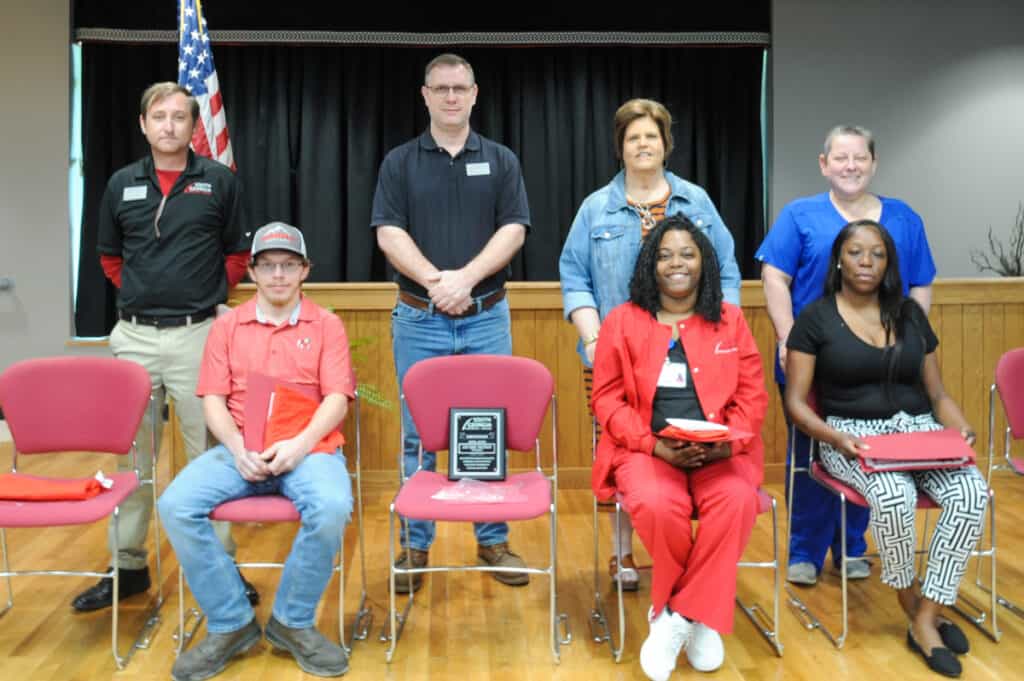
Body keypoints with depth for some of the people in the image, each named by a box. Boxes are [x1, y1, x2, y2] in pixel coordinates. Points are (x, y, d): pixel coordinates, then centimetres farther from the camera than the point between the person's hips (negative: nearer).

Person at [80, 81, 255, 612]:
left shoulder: (219, 182, 2)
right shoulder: (121, 185, 9)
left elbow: (237, 252, 10)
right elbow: (109, 256, 20)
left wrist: (211, 295, 8)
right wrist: (139, 293, 14)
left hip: (199, 334, -3)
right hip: (133, 335, 3)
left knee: (209, 453, 0)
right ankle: (127, 565, 21)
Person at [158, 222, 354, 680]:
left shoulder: (326, 325, 8)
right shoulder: (227, 326, 13)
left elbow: (337, 398, -2)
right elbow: (213, 399, 6)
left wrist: (299, 445, -18)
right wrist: (238, 448, -13)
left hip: (308, 448, -2)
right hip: (240, 450, 2)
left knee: (332, 509, -33)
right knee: (176, 505, -24)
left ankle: (292, 622, -7)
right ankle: (230, 623, -6)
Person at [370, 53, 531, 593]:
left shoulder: (501, 160, 8)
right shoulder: (399, 162, 5)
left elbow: (514, 229, -2)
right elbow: (388, 232, -4)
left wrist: (466, 276, -17)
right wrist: (434, 280, -18)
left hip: (487, 318, 1)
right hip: (420, 319, 0)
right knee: (419, 435, 6)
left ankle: (493, 540, 21)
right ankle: (415, 545, 19)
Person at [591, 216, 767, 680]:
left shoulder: (730, 320, 10)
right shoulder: (622, 321, 4)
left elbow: (752, 395, 8)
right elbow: (607, 399, 0)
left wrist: (728, 442, -11)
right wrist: (655, 445, -13)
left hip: (718, 450, 2)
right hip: (646, 448, -1)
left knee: (737, 501, -31)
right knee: (657, 505, -33)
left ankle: (680, 614, -12)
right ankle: (700, 615, -5)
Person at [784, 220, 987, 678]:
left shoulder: (910, 313, 13)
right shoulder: (815, 318, 0)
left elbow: (936, 393, 15)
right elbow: (796, 402, -3)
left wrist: (960, 429, -6)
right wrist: (835, 438, -20)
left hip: (917, 428, 4)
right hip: (851, 434, -4)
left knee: (972, 493, -26)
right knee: (894, 496, -35)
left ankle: (926, 619, -17)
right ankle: (910, 603, -6)